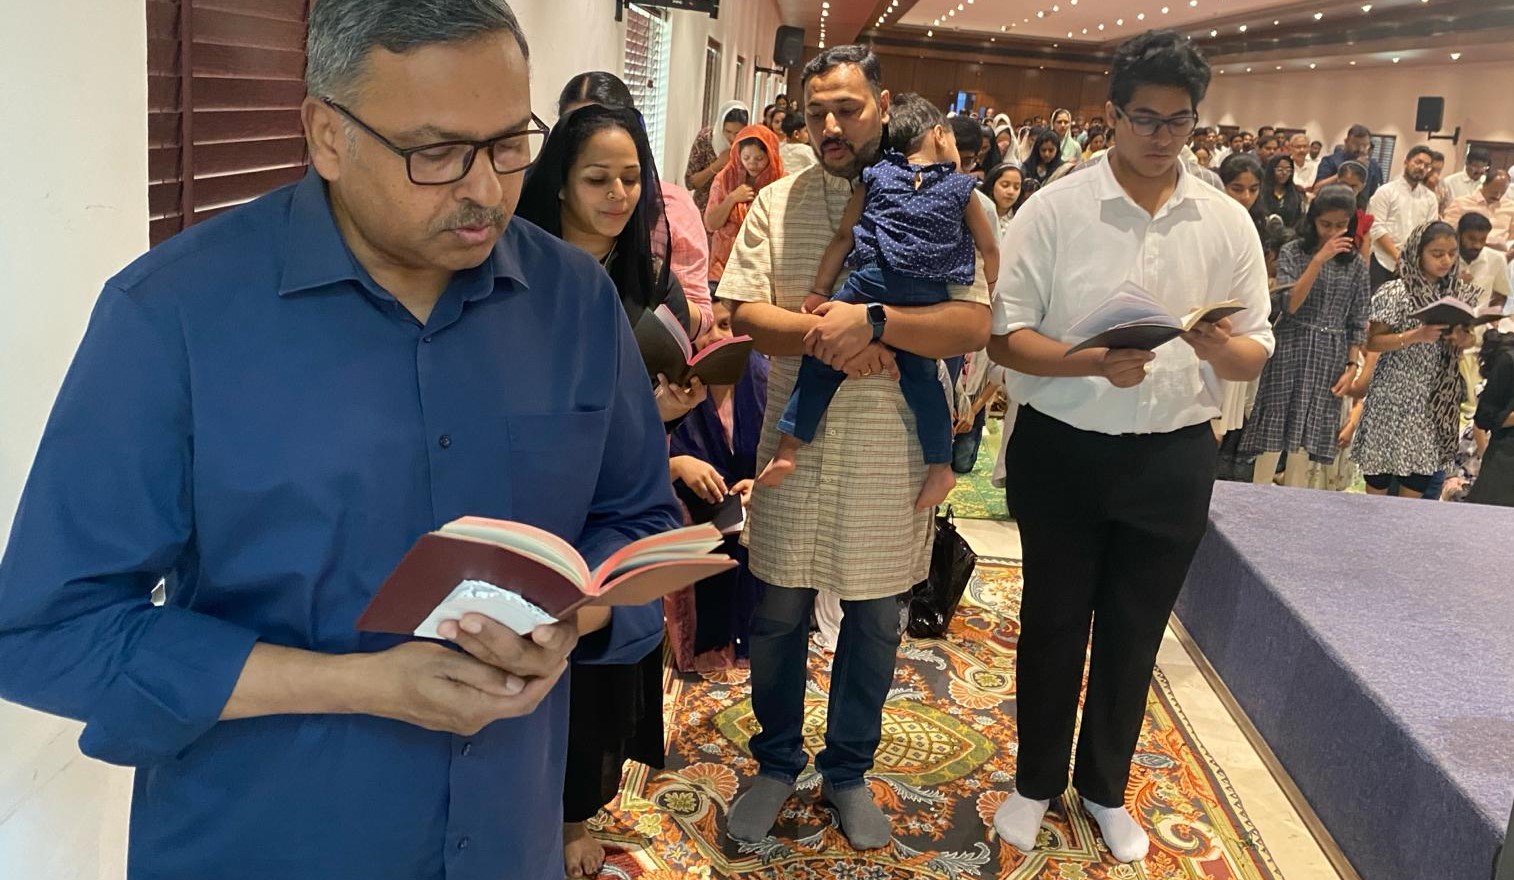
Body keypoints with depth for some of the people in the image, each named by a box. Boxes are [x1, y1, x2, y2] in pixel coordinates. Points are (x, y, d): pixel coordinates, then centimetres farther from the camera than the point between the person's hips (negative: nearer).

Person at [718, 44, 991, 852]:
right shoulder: (778, 202, 2)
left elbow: (973, 326, -12)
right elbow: (743, 312, -6)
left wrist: (872, 321, -25)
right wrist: (825, 339, -22)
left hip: (890, 450, -1)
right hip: (796, 441, 1)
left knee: (875, 620, 12)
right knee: (779, 613, 11)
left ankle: (848, 771, 33)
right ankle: (777, 764, 33)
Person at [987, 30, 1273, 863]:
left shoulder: (1228, 223, 1)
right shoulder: (1053, 208, -7)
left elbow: (1254, 357, 4)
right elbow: (1005, 336, -10)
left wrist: (1222, 347, -20)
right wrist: (1093, 364, -26)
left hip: (1173, 459, 2)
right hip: (1061, 451, -2)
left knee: (1134, 631, 16)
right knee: (1052, 622, 13)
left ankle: (1105, 786, 38)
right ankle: (1037, 779, 35)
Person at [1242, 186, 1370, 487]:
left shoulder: (1355, 263, 7)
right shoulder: (1293, 252, -2)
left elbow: (1358, 322, 9)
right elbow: (1288, 305, -14)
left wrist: (1352, 366, 1)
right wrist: (1319, 259, -18)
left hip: (1330, 357, 3)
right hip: (1291, 349, -3)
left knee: (1306, 435, 6)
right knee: (1275, 428, -1)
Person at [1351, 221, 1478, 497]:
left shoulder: (1460, 292, 4)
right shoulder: (1396, 292, -13)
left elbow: (1464, 339, 14)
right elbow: (1373, 341, -12)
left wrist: (1463, 339, -9)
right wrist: (1416, 335, -24)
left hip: (1437, 397, 5)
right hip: (1396, 394, -5)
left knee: (1424, 463, 9)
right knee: (1384, 462, 3)